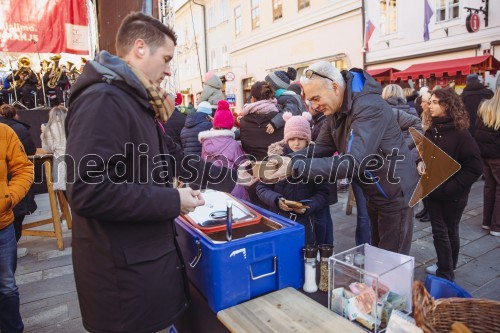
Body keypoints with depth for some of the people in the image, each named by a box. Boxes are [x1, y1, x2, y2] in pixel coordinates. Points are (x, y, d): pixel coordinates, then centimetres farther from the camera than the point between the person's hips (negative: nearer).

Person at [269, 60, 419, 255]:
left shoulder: (370, 108, -30)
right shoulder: (335, 110, 0)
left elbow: (353, 163, -39)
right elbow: (318, 150, -2)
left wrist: (295, 166, -40)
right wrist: (285, 161, -20)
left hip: (394, 195, -8)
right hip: (374, 194, 8)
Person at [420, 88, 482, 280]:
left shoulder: (460, 133, -15)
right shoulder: (432, 130, 4)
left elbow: (474, 167, -16)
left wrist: (451, 187, -20)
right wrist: (420, 163, -7)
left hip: (453, 194, -5)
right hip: (433, 190, 5)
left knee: (450, 231, 10)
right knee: (439, 232, 11)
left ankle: (446, 274, 24)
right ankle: (445, 268, 29)